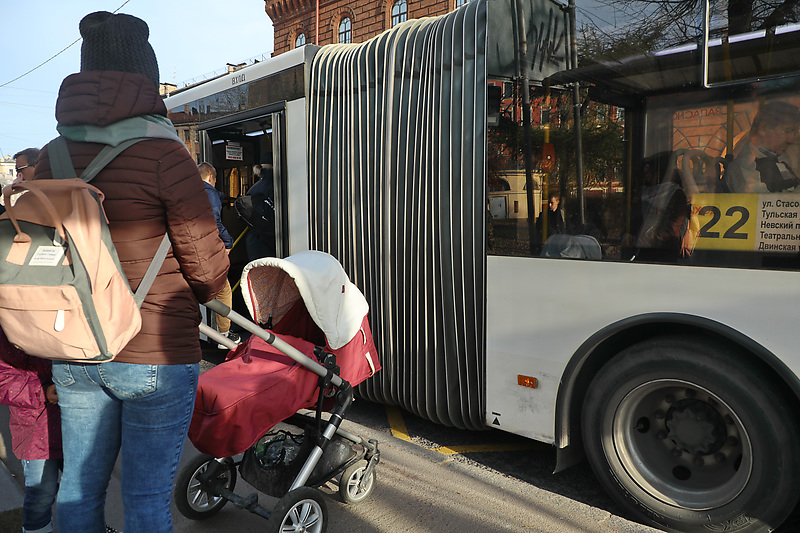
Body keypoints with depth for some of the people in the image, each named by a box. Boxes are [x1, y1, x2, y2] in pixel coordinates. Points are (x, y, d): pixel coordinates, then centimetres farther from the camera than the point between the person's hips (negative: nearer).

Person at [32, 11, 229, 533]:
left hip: (73, 355, 6)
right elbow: (207, 264, -12)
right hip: (156, 356, -6)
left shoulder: (52, 158, 2)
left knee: (80, 484, 22)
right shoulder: (164, 154, -16)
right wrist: (198, 295, 10)